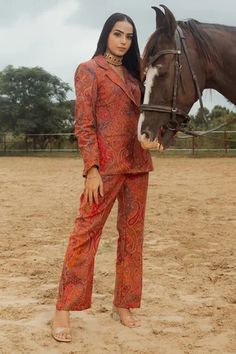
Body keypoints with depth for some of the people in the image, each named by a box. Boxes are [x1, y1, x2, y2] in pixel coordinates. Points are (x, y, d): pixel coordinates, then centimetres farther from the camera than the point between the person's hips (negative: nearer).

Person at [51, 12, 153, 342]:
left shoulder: (132, 75, 18)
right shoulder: (89, 70, 0)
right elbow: (83, 124, -9)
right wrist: (91, 169, -16)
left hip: (138, 162, 7)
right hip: (107, 163, -7)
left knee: (132, 233, 8)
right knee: (86, 230, -8)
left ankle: (123, 304, 18)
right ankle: (63, 310, -1)